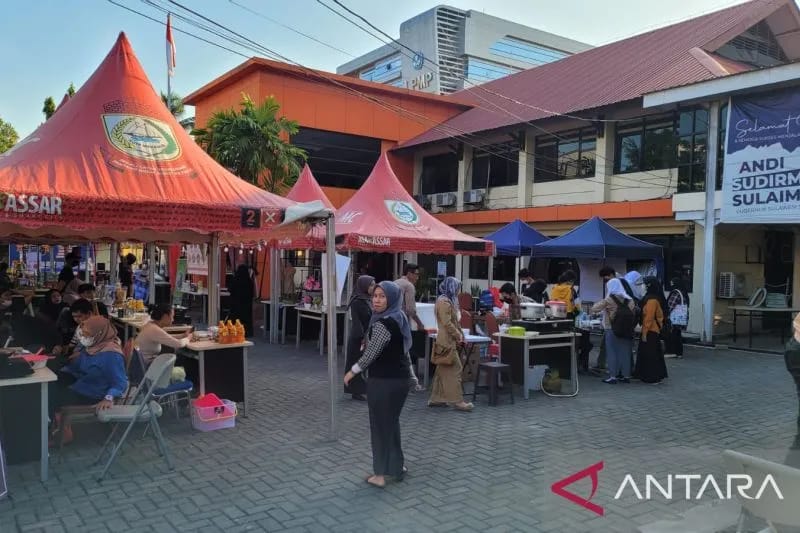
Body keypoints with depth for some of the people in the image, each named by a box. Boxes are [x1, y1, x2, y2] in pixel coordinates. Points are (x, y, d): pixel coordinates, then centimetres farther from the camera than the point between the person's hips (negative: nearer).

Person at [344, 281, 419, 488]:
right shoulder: (400, 318, 7)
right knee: (392, 422, 20)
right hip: (401, 379, 9)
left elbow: (371, 354, -18)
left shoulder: (383, 324, -22)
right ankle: (398, 466, 31)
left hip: (383, 381, -8)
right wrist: (412, 376, 23)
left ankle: (381, 474, 13)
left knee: (381, 425, 4)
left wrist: (352, 371, -3)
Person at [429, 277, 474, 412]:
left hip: (447, 341, 11)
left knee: (443, 371, 13)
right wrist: (458, 335, -13)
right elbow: (447, 323, -21)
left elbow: (453, 322, 21)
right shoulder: (444, 302, -15)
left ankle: (436, 399, 18)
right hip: (447, 341, -11)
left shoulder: (447, 301, 18)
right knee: (455, 369, -8)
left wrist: (460, 334, 11)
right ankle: (457, 401, -5)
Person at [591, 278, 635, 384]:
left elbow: (594, 309, -8)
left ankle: (612, 376, 1)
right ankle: (626, 376, 14)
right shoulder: (629, 300, 5)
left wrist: (601, 302, 8)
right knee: (625, 353, 9)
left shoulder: (608, 300, -9)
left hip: (611, 330, -4)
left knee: (612, 353, 2)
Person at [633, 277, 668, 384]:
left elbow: (648, 318, -21)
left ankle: (652, 377, 2)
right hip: (655, 330, 10)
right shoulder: (657, 298, 13)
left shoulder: (651, 300, -19)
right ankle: (657, 375, 22)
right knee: (655, 354, 15)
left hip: (650, 331, -10)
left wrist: (644, 333, -18)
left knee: (649, 354, -3)